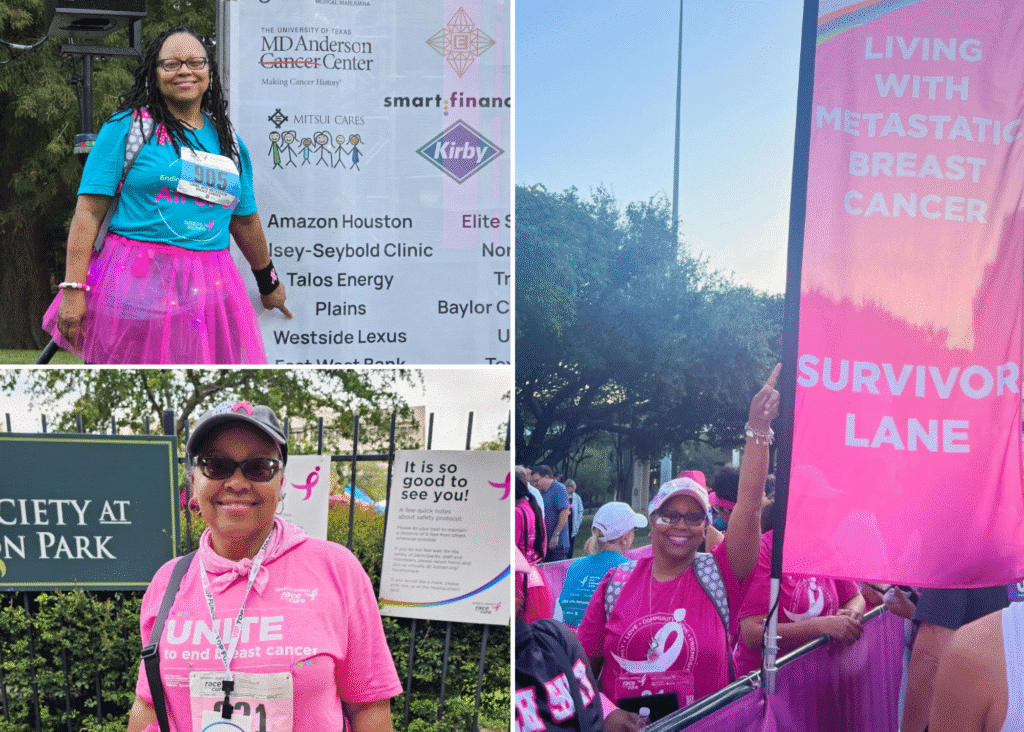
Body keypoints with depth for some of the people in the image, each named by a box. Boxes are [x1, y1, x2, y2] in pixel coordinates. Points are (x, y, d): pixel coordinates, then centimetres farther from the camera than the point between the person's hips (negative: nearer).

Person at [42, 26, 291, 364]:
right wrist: (73, 289, -13)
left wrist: (268, 282, 36)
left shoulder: (228, 141, 16)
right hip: (137, 286, -4)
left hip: (210, 289, 4)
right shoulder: (127, 127, 1)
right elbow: (89, 211, -4)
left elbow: (245, 220, 27)